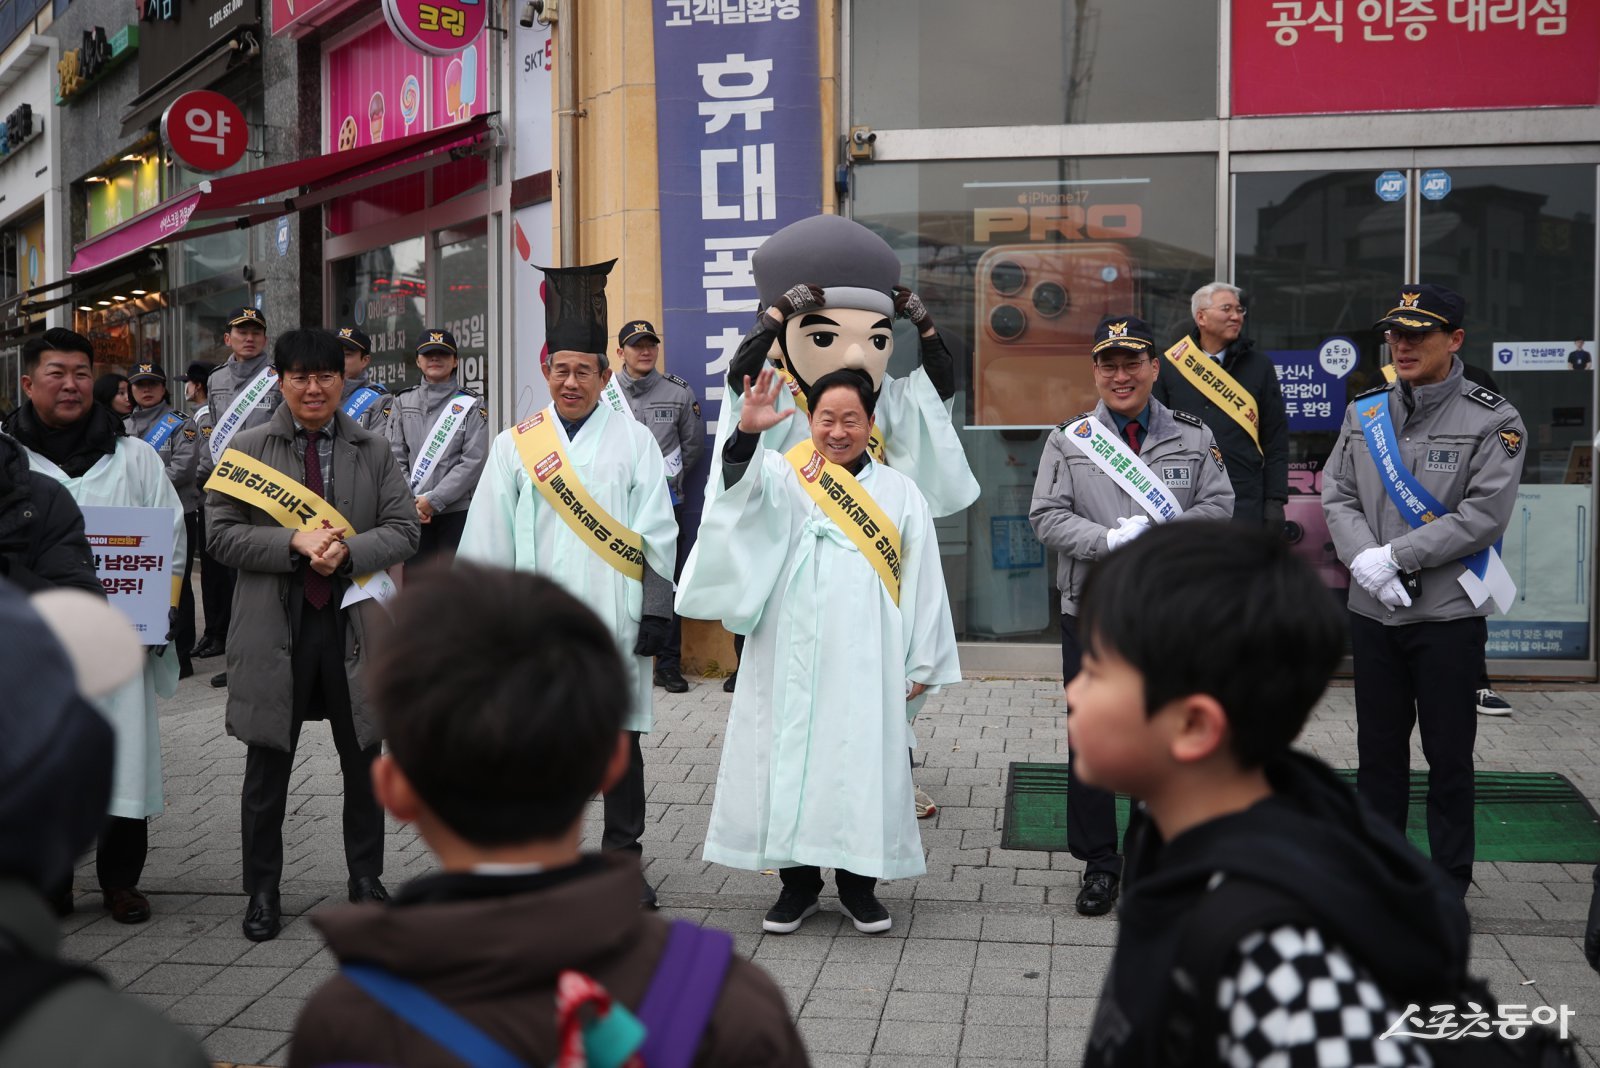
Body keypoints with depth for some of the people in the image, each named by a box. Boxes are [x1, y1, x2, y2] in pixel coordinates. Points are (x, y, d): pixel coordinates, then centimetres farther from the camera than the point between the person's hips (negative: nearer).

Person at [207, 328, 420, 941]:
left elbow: (403, 531, 1)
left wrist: (348, 551, -16)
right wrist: (295, 541, -17)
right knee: (267, 766, 7)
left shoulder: (373, 452, 7)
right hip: (274, 627, -1)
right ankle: (262, 892, 21)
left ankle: (366, 880, 27)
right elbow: (222, 533, -4)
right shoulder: (247, 448, 3)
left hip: (355, 622, 1)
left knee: (363, 761, 11)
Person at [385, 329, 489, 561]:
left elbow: (473, 462, -7)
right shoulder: (403, 402, 11)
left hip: (457, 510, -3)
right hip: (413, 513, 3)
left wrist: (433, 500, -12)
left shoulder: (471, 405, 2)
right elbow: (395, 457, 6)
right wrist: (411, 501, -7)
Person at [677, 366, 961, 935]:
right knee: (790, 757, 3)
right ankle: (798, 882, 17)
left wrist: (920, 664, 3)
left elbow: (922, 582, 8)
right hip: (793, 659, 0)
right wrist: (747, 433, -40)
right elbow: (744, 486, -20)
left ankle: (858, 884, 17)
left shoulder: (900, 493, 8)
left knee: (863, 765, 3)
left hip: (866, 663, 1)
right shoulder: (786, 478, 4)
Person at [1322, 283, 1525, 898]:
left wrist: (1395, 557, -17)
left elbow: (1483, 516, -14)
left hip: (1449, 615, -4)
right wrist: (1364, 559, -12)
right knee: (1378, 749, 13)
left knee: (1449, 756, 5)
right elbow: (1336, 496, 5)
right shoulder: (1364, 412, 9)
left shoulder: (1494, 421, -5)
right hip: (1372, 611, 4)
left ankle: (1449, 885, 19)